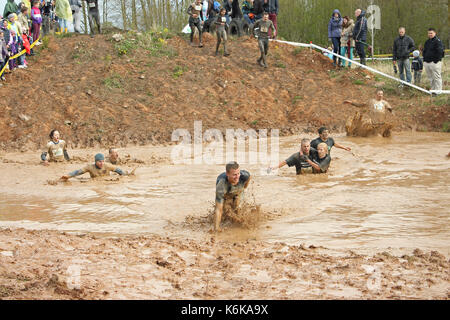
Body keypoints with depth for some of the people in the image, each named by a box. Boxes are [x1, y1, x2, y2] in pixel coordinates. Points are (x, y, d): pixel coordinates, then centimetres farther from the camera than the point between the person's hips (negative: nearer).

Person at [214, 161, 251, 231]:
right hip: (225, 195, -2)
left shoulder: (244, 175, -41)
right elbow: (218, 210, -45)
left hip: (238, 193, 2)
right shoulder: (221, 186, -48)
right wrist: (216, 229, -45)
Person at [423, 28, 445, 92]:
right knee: (431, 78, 13)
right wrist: (424, 59, 14)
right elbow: (424, 51, 26)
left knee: (437, 77, -6)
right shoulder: (427, 42, 18)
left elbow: (440, 51, -15)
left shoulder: (438, 41, -7)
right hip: (427, 62, 8)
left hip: (435, 62, -8)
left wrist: (436, 60, -16)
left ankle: (438, 91, -4)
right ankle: (433, 90, 21)